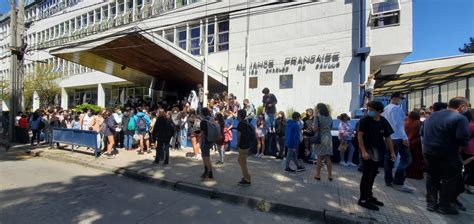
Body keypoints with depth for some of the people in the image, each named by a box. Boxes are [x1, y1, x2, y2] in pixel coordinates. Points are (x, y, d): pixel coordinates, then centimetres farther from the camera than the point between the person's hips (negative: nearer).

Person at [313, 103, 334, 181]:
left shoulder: (318, 117, -9)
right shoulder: (329, 118, 9)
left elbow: (315, 129, -15)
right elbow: (330, 127, 15)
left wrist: (312, 126, 5)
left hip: (321, 138, -5)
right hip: (329, 138, 5)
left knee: (319, 157, 4)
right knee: (328, 157, 11)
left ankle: (318, 175, 11)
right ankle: (330, 175, 16)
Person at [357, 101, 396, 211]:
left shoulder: (383, 121, 3)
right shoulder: (365, 120, -10)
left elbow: (387, 138, 9)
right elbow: (359, 135, -13)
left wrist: (392, 152, 5)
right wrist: (363, 151, -20)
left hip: (378, 153, 5)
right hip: (367, 152, -5)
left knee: (372, 175, 15)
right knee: (367, 175, -3)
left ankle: (369, 196, 30)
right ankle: (363, 199, 7)